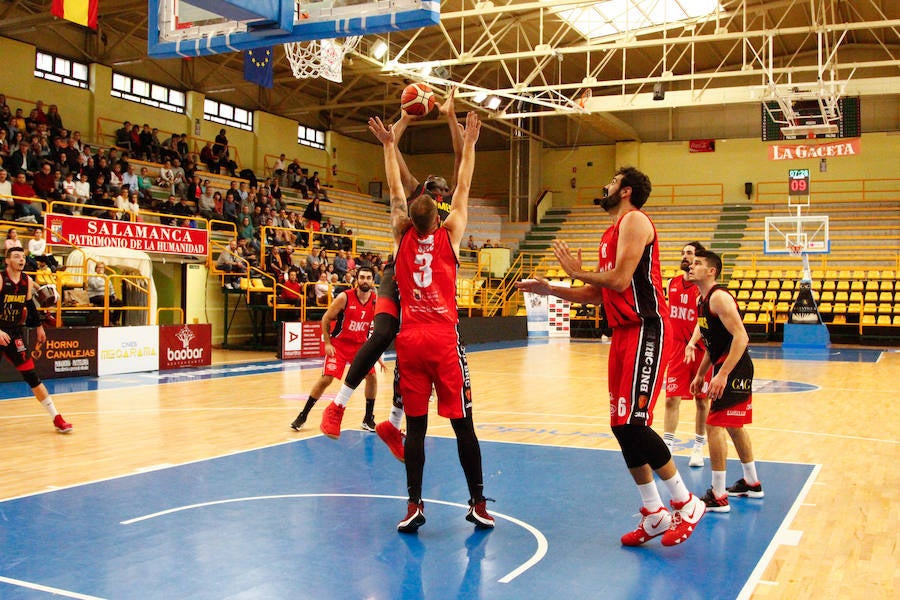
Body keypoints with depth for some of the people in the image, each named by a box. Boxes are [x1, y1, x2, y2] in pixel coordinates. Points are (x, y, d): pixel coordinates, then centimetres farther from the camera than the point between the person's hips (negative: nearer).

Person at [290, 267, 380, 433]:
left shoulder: (376, 302, -6)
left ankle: (368, 419, 14)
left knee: (372, 377, -2)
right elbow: (326, 319, -8)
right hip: (339, 343, -4)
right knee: (326, 379, -10)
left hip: (360, 344, 4)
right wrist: (327, 343, -12)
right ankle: (303, 415, 4)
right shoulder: (344, 297, -17)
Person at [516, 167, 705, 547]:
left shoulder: (634, 220, -7)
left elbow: (619, 280, -20)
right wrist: (552, 290, 16)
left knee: (632, 423, -14)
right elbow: (598, 294, 23)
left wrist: (577, 271, -5)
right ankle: (653, 514, 17)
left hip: (646, 331, -10)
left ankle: (685, 504, 2)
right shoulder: (611, 233, 21)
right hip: (623, 333, 10)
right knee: (622, 427, 8)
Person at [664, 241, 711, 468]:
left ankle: (698, 447, 20)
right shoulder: (673, 283, 6)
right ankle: (666, 445, 4)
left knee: (702, 400, 8)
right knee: (671, 398, 0)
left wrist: (693, 343, -39)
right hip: (677, 348, 4)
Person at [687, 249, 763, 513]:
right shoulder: (703, 300, 14)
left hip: (734, 370, -11)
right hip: (728, 369, 11)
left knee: (714, 425, -11)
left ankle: (718, 497, -6)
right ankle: (751, 483, 35)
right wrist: (700, 374, 22)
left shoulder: (719, 297, -17)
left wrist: (722, 374, -29)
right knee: (734, 426, 20)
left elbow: (741, 337, -25)